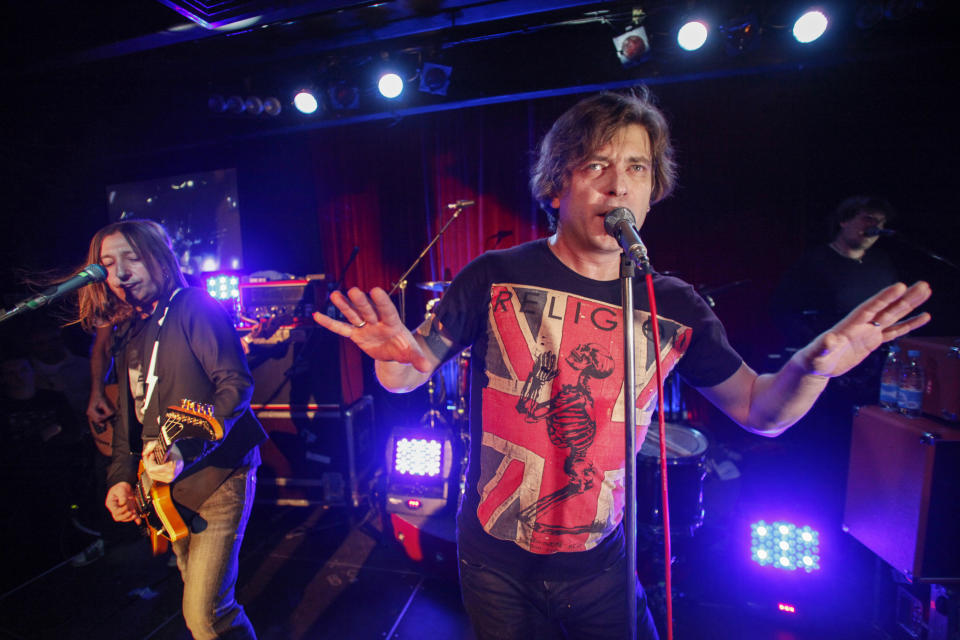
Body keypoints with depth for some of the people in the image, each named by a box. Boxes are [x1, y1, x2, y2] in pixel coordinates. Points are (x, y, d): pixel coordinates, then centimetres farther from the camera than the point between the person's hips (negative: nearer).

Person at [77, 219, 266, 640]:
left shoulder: (194, 307, -11)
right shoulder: (128, 333, 15)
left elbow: (236, 383, -19)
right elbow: (128, 415, 19)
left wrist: (187, 450, -28)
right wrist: (121, 476, 8)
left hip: (217, 476, -8)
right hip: (169, 487, 9)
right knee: (196, 598, 22)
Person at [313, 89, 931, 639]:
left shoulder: (675, 306, -8)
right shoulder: (496, 277, -16)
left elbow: (759, 411, 1)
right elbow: (411, 374, -10)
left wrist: (813, 365, -19)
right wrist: (397, 354, -33)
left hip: (598, 564, 2)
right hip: (496, 561, -1)